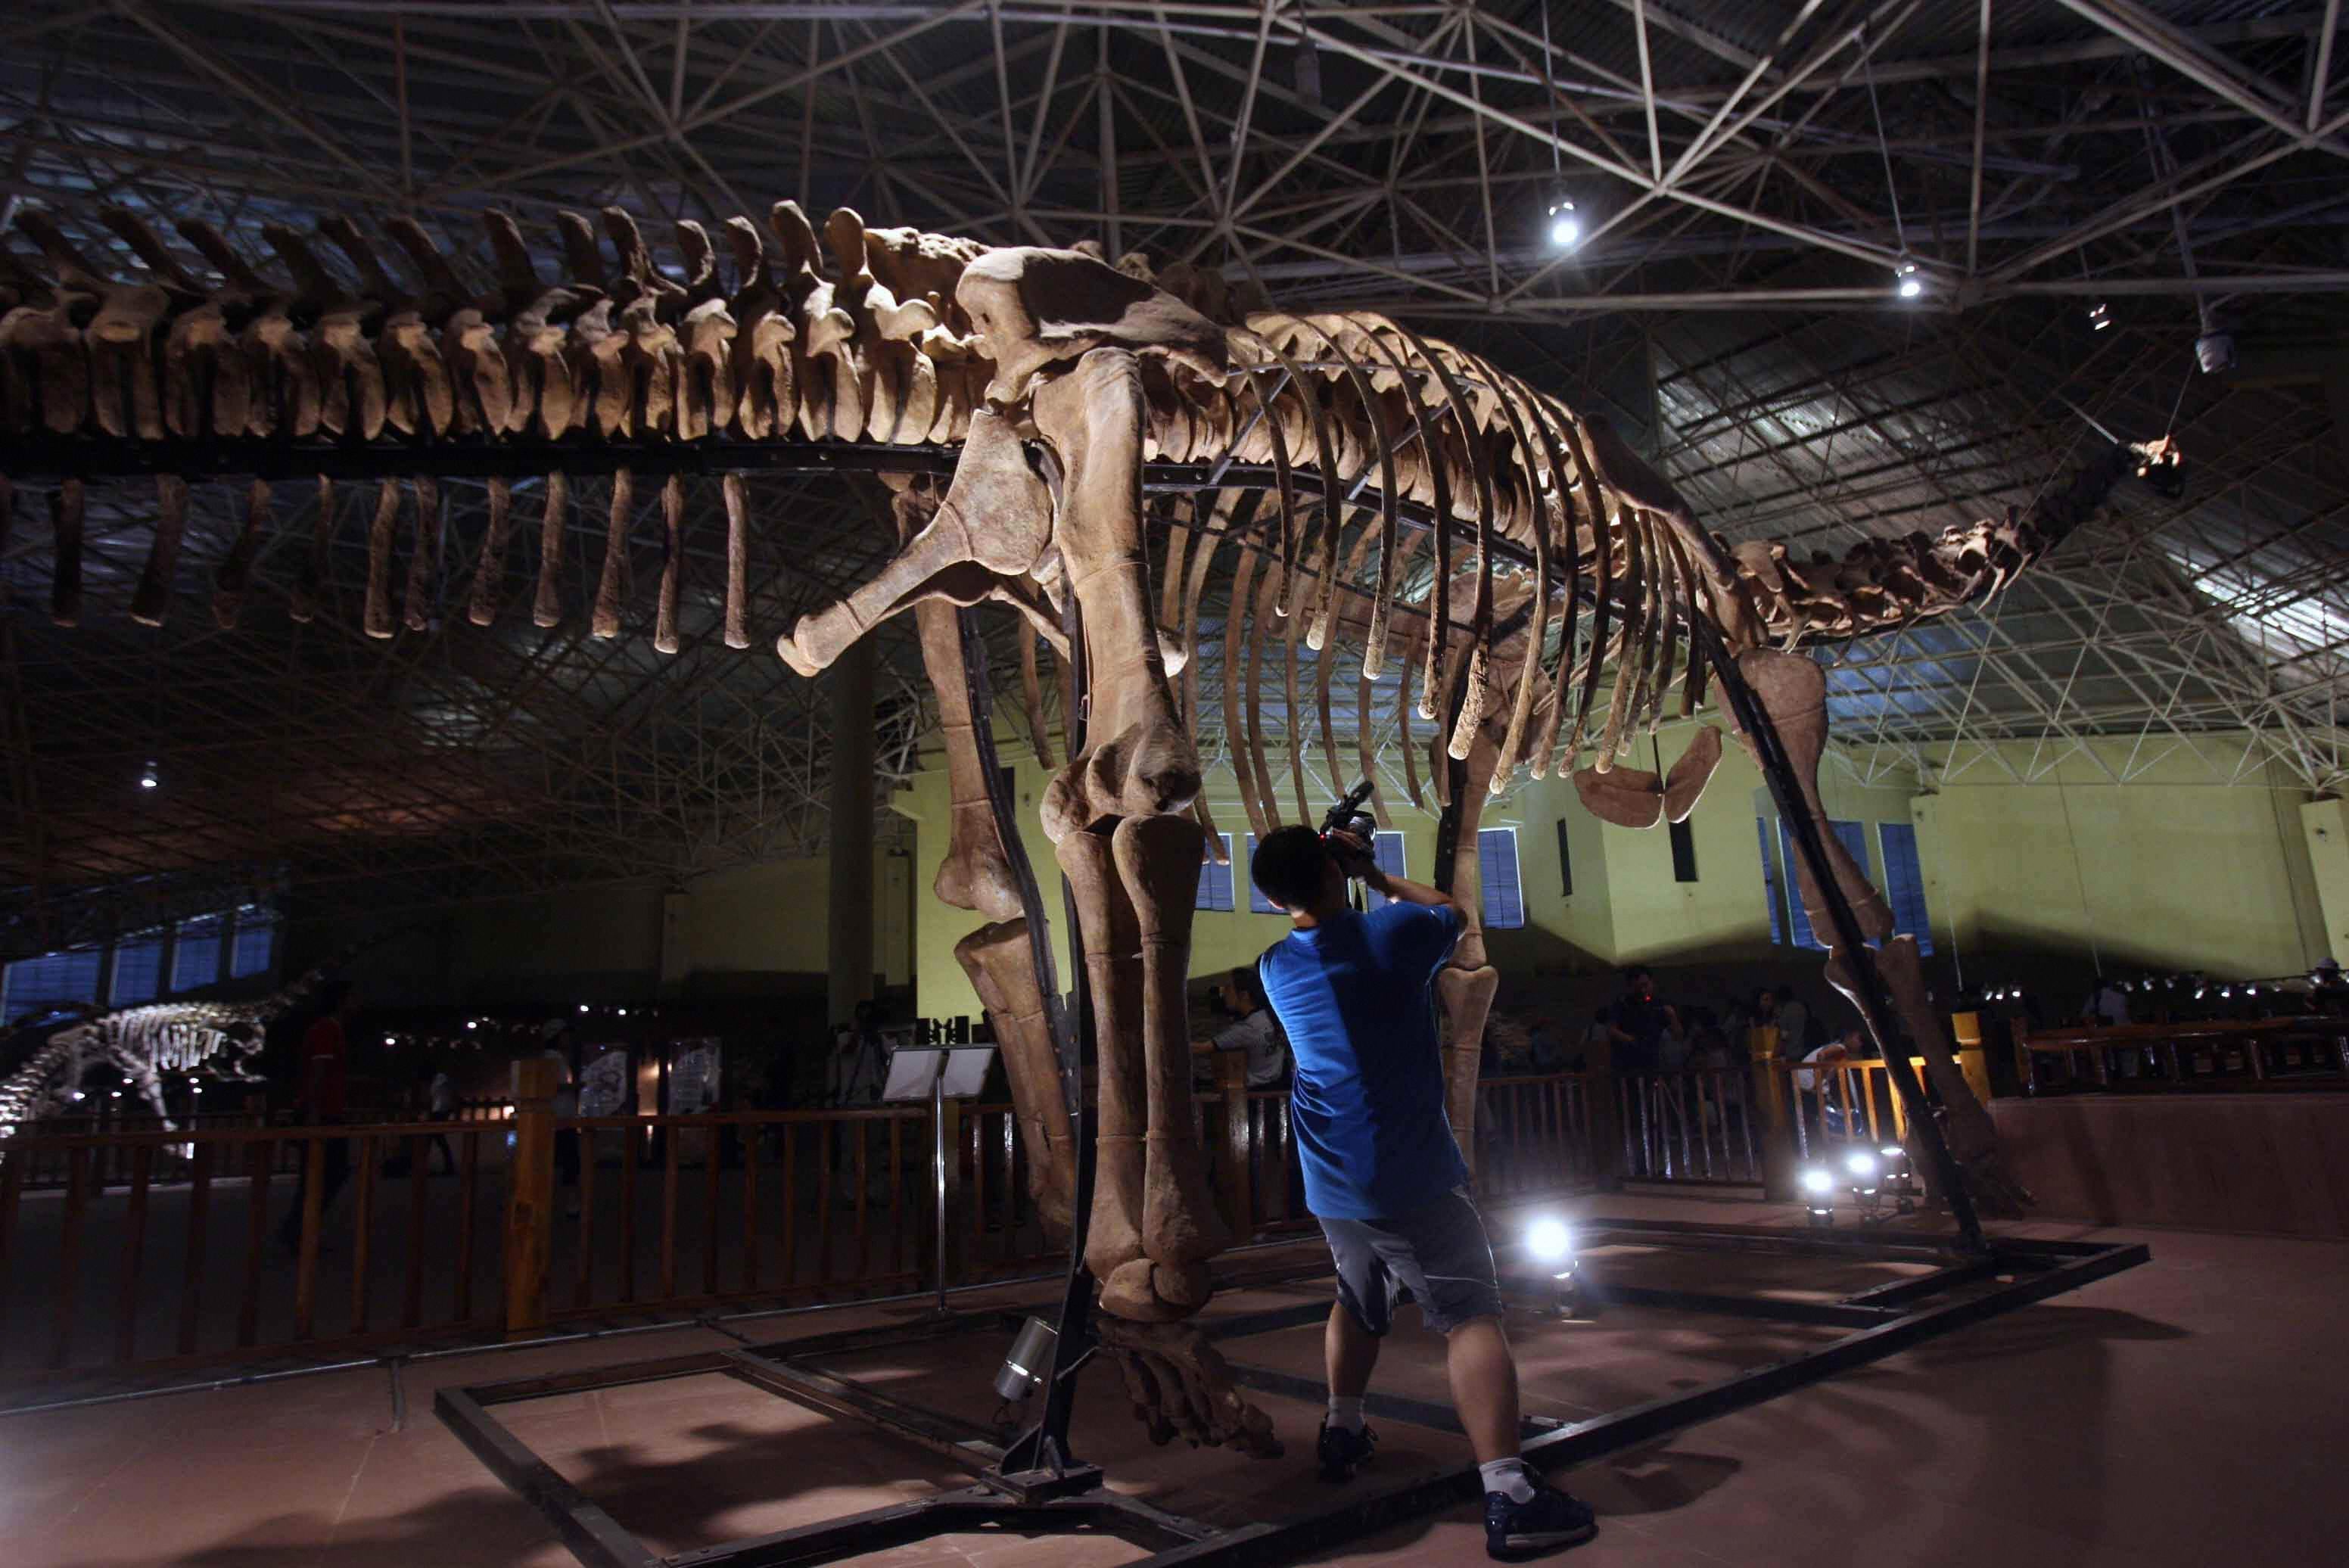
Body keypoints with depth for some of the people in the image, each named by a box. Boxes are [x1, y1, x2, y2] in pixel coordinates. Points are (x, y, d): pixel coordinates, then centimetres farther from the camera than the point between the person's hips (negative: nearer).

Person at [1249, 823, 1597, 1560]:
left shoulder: (1275, 967, 1)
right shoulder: (1397, 931, -12)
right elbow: (1452, 912, 10)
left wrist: (1324, 883, 22)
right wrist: (1377, 876, 16)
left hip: (1330, 1180, 6)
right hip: (1409, 1173, -6)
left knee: (1360, 1300, 25)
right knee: (1470, 1315, -4)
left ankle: (1342, 1431, 37)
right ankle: (1508, 1496, -10)